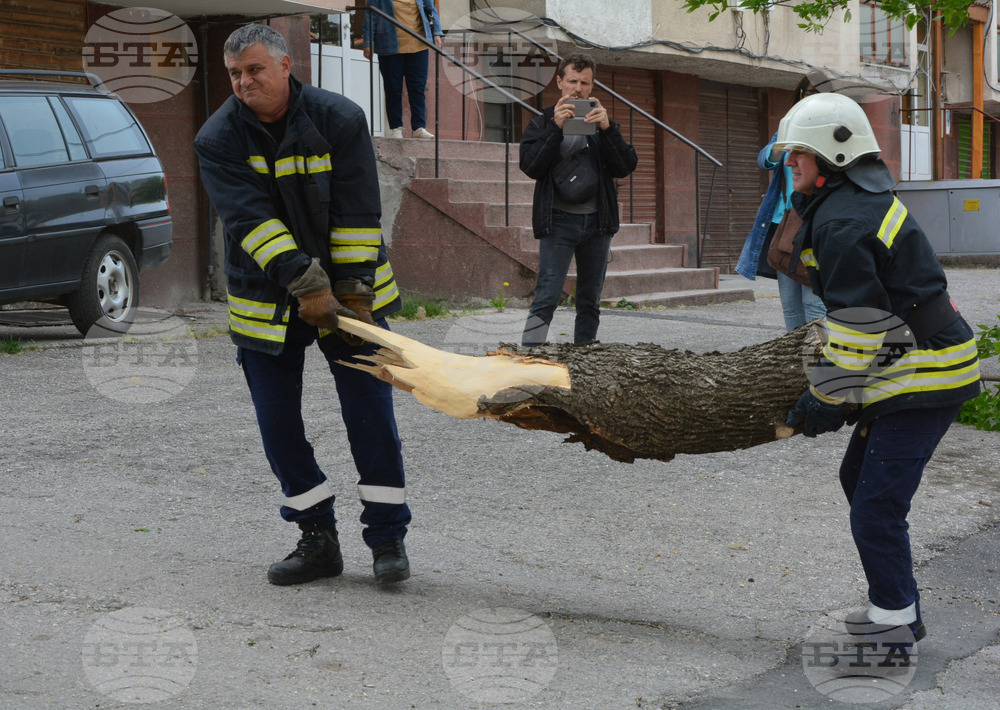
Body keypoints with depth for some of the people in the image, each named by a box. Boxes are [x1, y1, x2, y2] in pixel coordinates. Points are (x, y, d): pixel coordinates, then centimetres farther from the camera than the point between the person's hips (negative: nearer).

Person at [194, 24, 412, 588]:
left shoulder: (340, 119, -10)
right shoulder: (218, 139, -9)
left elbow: (358, 214, -12)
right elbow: (251, 219, -21)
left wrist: (354, 291, -18)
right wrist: (305, 283, -32)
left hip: (347, 291, -1)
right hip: (267, 298, 2)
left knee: (371, 411, -4)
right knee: (278, 423, 3)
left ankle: (388, 539, 6)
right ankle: (318, 541, 15)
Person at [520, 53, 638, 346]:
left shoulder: (602, 122, 13)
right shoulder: (543, 123, 7)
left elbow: (625, 167, 0)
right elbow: (531, 166, -10)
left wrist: (607, 129, -13)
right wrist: (556, 128, -18)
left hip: (597, 222, 4)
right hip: (559, 222, -3)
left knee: (590, 302, 8)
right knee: (547, 298, -13)